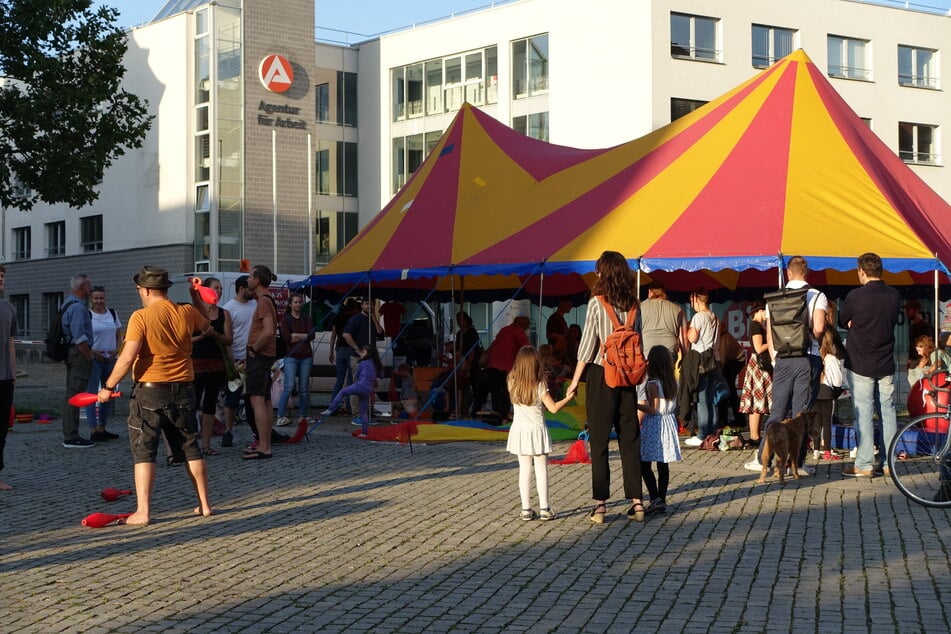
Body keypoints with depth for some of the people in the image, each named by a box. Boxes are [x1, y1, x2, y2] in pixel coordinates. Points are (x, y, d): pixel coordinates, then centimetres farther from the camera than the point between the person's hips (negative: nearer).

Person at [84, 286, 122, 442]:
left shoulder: (113, 313, 10)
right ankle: (93, 431, -7)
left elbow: (119, 335, 14)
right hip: (94, 359, -6)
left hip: (110, 359, 6)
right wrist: (94, 352, -17)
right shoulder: (87, 315, -5)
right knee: (91, 394, -7)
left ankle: (102, 429, 21)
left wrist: (115, 350, -3)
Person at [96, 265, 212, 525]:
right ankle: (204, 504, 20)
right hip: (183, 388, 5)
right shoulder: (187, 312, 2)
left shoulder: (141, 317, -12)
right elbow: (206, 323, 26)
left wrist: (108, 387, -8)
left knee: (144, 450, 2)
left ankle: (143, 511, -3)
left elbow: (128, 357, -17)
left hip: (150, 389, -5)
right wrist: (196, 297, 36)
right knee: (190, 447, 15)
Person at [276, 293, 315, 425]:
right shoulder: (285, 320, 5)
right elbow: (287, 338, -8)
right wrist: (304, 336, -4)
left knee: (304, 388, 4)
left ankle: (303, 416, 11)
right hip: (291, 356, -3)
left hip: (306, 357, 3)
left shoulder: (306, 319, 13)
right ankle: (281, 415, -11)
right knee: (289, 386, -14)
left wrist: (296, 335, -6)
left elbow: (311, 336, -2)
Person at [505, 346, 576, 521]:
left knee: (524, 470, 7)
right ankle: (544, 508, 4)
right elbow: (554, 408, -12)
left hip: (520, 431, 3)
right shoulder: (540, 386, -13)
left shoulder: (512, 383, -5)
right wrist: (569, 398, 1)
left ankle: (526, 509, 6)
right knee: (541, 470, 4)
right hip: (537, 431, -3)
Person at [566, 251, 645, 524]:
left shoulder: (597, 303, -8)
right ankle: (636, 501, 10)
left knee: (599, 440, 1)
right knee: (630, 439, 9)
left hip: (600, 374, -4)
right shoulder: (633, 305, 5)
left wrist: (575, 379, -2)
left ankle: (600, 503, 0)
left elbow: (588, 345, -8)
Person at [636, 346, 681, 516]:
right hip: (669, 422, 7)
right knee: (663, 465, 10)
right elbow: (672, 405, 12)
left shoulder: (653, 383, -15)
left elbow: (652, 409, -18)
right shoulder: (672, 382, 5)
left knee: (644, 464, -2)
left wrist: (634, 405, -12)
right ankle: (662, 502, 13)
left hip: (654, 424, -7)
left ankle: (655, 499, -12)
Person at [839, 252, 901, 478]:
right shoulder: (894, 296, 2)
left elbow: (842, 322, 1)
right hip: (886, 365, 4)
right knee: (888, 411, 10)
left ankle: (864, 465, -2)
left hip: (860, 365, -4)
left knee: (863, 413, -2)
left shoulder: (856, 296, -13)